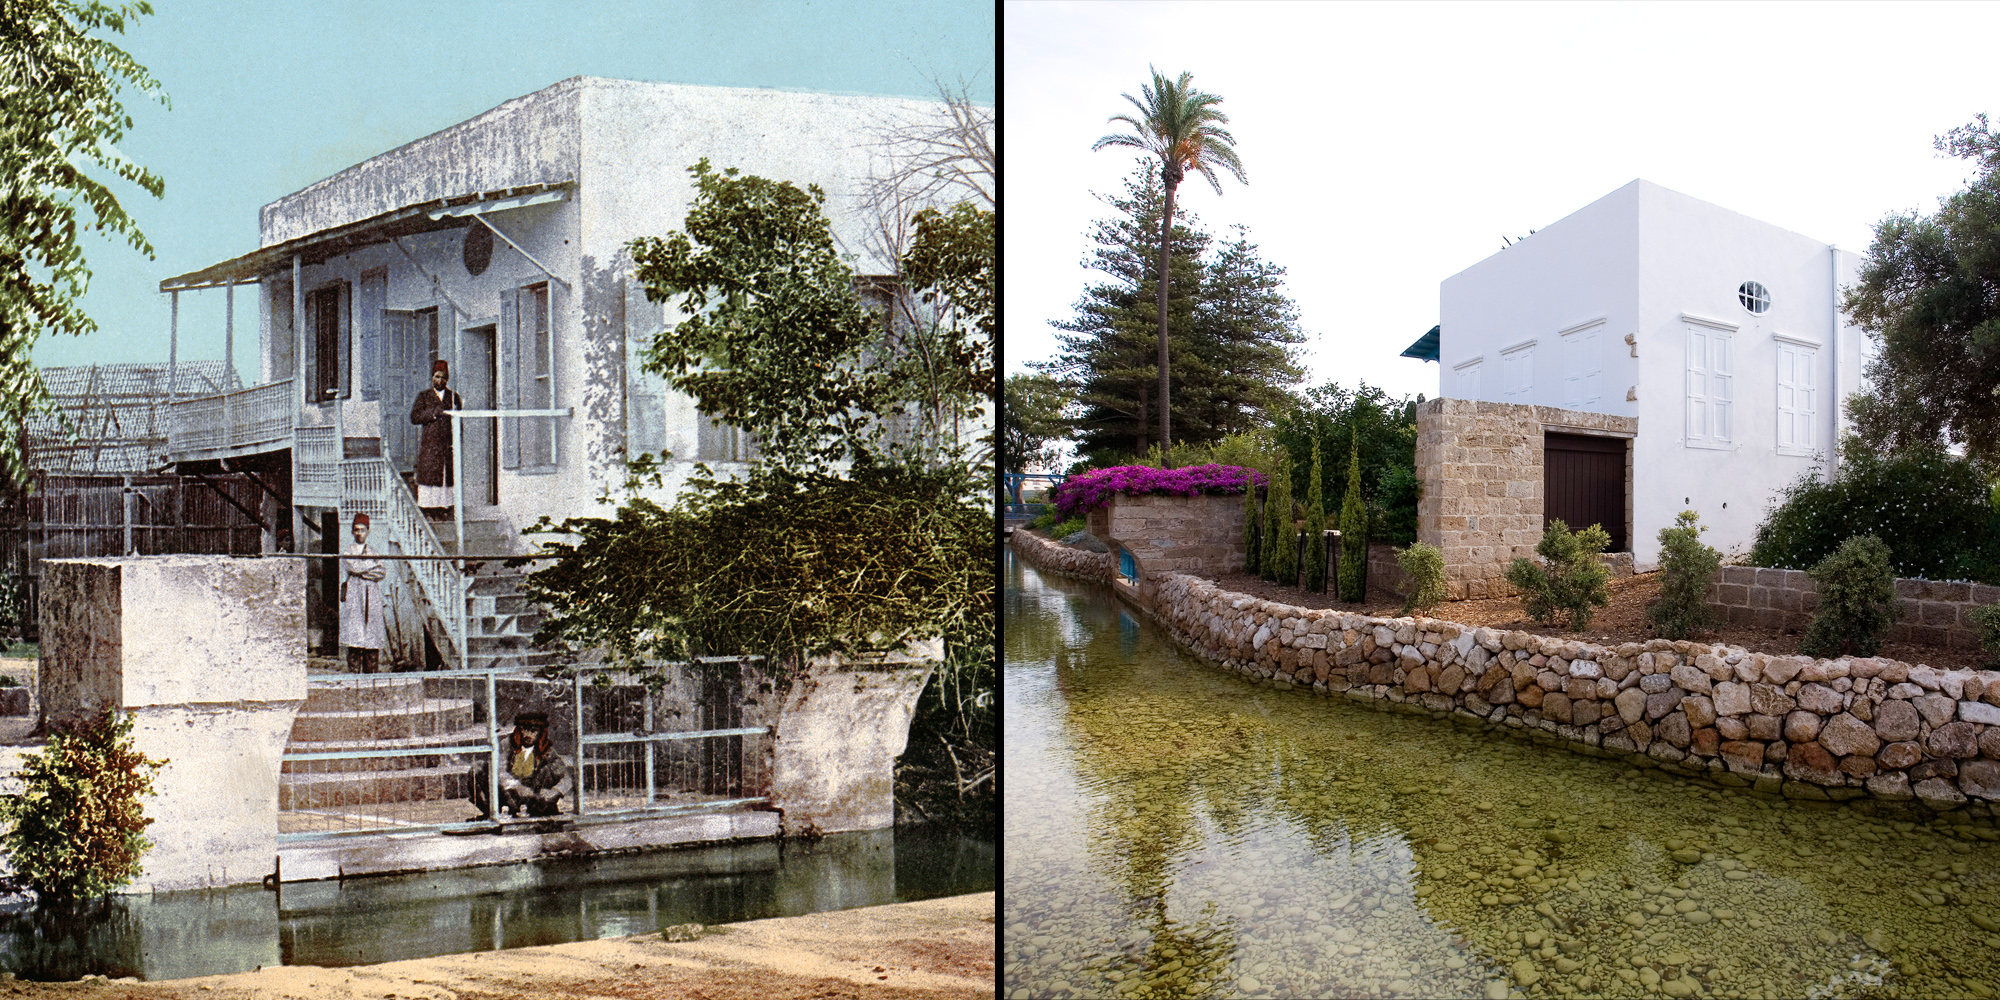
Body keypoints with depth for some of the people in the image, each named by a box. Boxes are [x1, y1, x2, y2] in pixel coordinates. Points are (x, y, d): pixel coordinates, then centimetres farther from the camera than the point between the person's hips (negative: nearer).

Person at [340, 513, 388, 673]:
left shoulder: (373, 553, 18)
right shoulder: (348, 551, 9)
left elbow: (384, 571, 3)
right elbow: (354, 567, -10)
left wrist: (364, 571, -8)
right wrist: (373, 565, -1)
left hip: (372, 596, 3)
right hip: (354, 595, -3)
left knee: (372, 629, -3)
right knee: (354, 628, -10)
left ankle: (371, 667, -3)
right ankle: (354, 665, -10)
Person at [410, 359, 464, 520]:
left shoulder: (454, 397, 14)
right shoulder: (424, 396, 9)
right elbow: (414, 417, -1)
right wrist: (434, 413, -12)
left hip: (448, 445, 1)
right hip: (429, 444, -1)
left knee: (448, 475, -1)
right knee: (429, 475, -5)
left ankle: (444, 509, 3)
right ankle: (428, 511, -1)